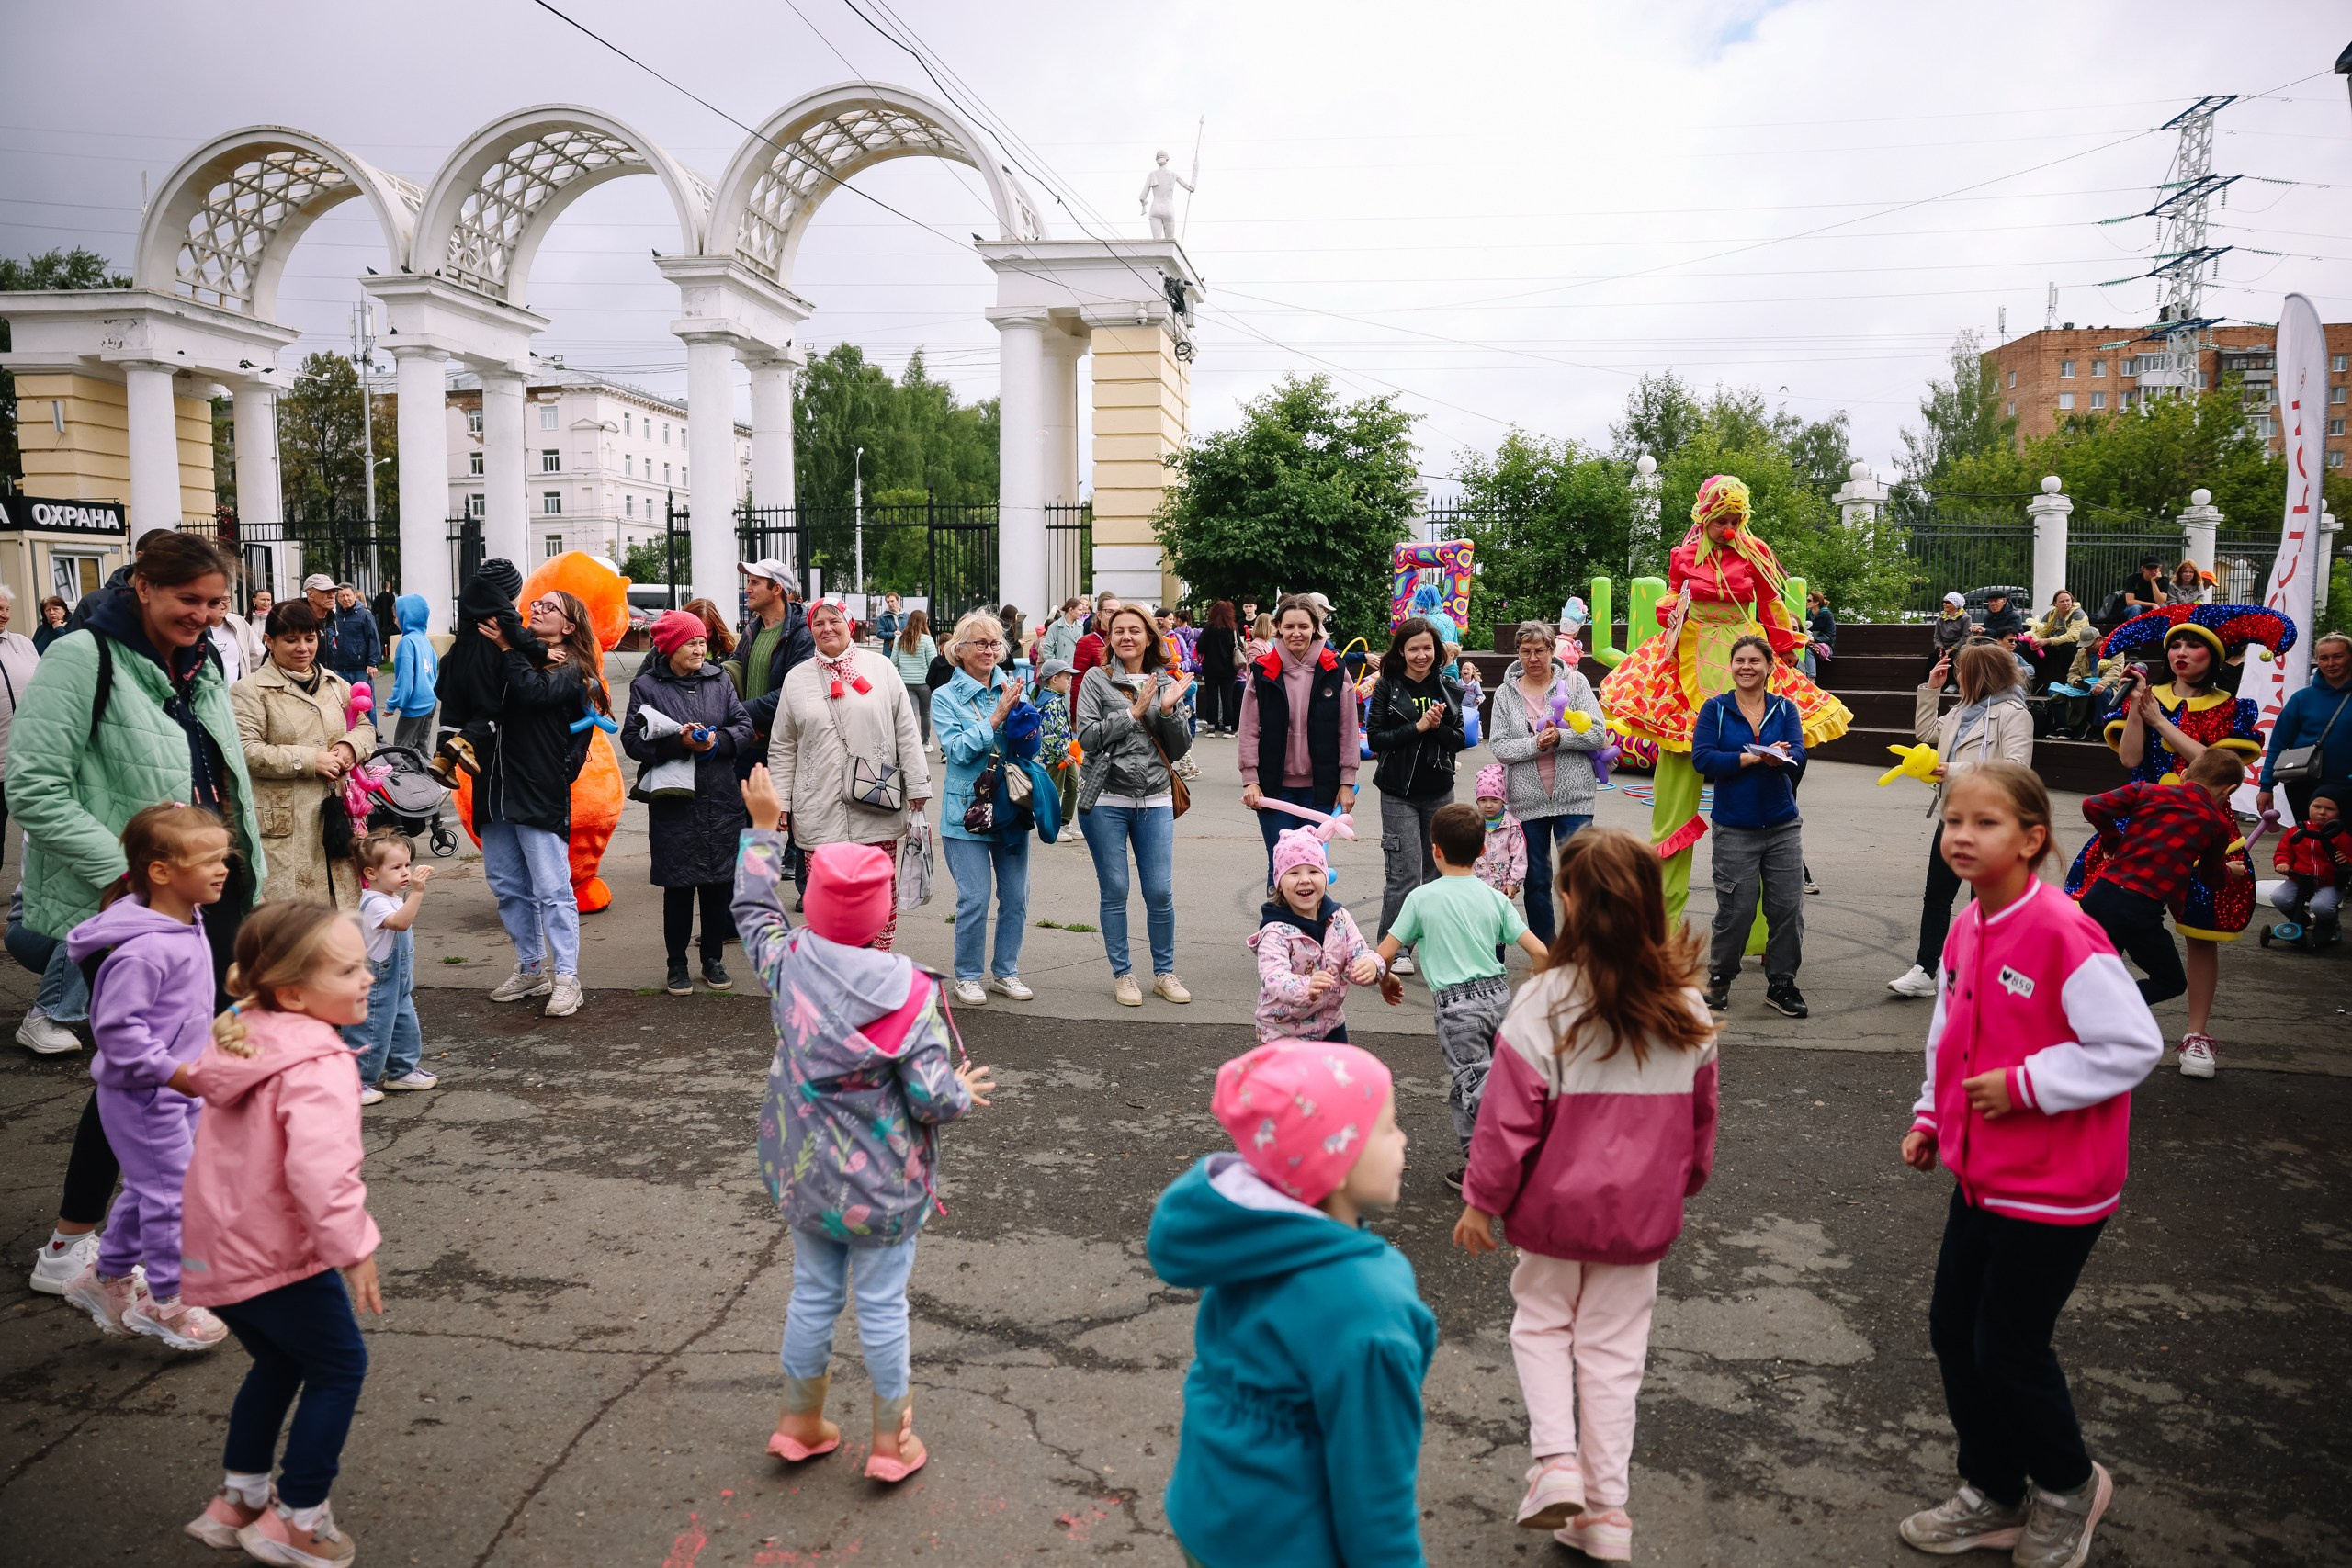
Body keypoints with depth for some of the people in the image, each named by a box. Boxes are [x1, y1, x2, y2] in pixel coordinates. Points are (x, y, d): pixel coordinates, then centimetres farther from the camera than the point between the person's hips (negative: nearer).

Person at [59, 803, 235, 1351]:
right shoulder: (143, 949, -28)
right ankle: (165, 1301, 14)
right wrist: (173, 1071, -25)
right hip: (143, 1095, -10)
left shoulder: (186, 925, 4)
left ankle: (108, 1277, 38)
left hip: (175, 1089, 10)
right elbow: (117, 1027, -26)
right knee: (172, 1192, -1)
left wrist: (195, 1066, 22)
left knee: (148, 1187, 21)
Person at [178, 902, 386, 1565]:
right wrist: (354, 1248, -31)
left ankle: (238, 1497, 37)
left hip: (213, 1251, 9)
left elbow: (197, 1074, 24)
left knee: (279, 1361, 27)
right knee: (338, 1366, 10)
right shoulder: (317, 1068, -28)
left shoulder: (242, 1039, 2)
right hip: (274, 1256, -9)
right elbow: (320, 1168, -39)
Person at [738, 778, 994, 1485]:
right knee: (881, 1305, 10)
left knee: (812, 1293, 21)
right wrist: (964, 1093, 2)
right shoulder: (908, 991, -21)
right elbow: (931, 1096, -21)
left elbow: (753, 911, 12)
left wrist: (764, 828, 20)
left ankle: (800, 1421, 38)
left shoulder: (787, 963, -10)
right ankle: (890, 1439, 26)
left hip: (802, 1173, 4)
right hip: (882, 1184, -4)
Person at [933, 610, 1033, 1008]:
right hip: (968, 810, -4)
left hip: (1011, 808, 4)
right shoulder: (945, 697, -2)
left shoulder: (1010, 688, 6)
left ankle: (1005, 971, 24)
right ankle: (968, 976, 13)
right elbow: (958, 750, -14)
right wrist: (997, 716, -19)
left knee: (1016, 897, 8)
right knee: (974, 900, -4)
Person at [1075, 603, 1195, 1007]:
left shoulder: (1167, 684, 10)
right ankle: (1122, 975, 18)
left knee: (1160, 892, 2)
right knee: (1114, 892, 4)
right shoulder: (1096, 679, 2)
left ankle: (1164, 973, 19)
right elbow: (1087, 736, -10)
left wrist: (1169, 710, -9)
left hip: (1155, 799, 2)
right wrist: (1133, 713, -12)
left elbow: (1180, 748, 7)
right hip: (1106, 800, -2)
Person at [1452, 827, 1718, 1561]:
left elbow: (1509, 1119, -15)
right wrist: (1682, 1184, 25)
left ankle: (1556, 1459, 3)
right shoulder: (1686, 1009, -5)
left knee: (1542, 1323, 19)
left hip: (1555, 1204, -3)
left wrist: (1481, 1200, -3)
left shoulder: (1546, 1002, -19)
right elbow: (1700, 1115, 8)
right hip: (1642, 1213, 3)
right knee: (1613, 1349, 14)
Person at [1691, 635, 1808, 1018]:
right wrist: (1757, 757, -19)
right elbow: (1702, 758, -12)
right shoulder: (1715, 709, 1)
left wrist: (1779, 757, -32)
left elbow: (1798, 756, -8)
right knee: (1736, 909, -2)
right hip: (1734, 828, -2)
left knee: (1788, 907, 2)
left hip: (1783, 827, 2)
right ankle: (1719, 978, 20)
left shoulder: (1784, 709, 6)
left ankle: (1781, 984, 18)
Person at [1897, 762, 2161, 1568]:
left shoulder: (2062, 935, -23)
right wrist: (1931, 1115, 7)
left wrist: (2024, 1085, -22)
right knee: (1953, 1330, 14)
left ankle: (2068, 1486, 33)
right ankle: (1992, 1495, 34)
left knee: (2008, 1349, 4)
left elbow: (2133, 1044, -23)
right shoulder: (1965, 933, 2)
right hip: (1980, 1176, 8)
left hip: (2052, 1191, -8)